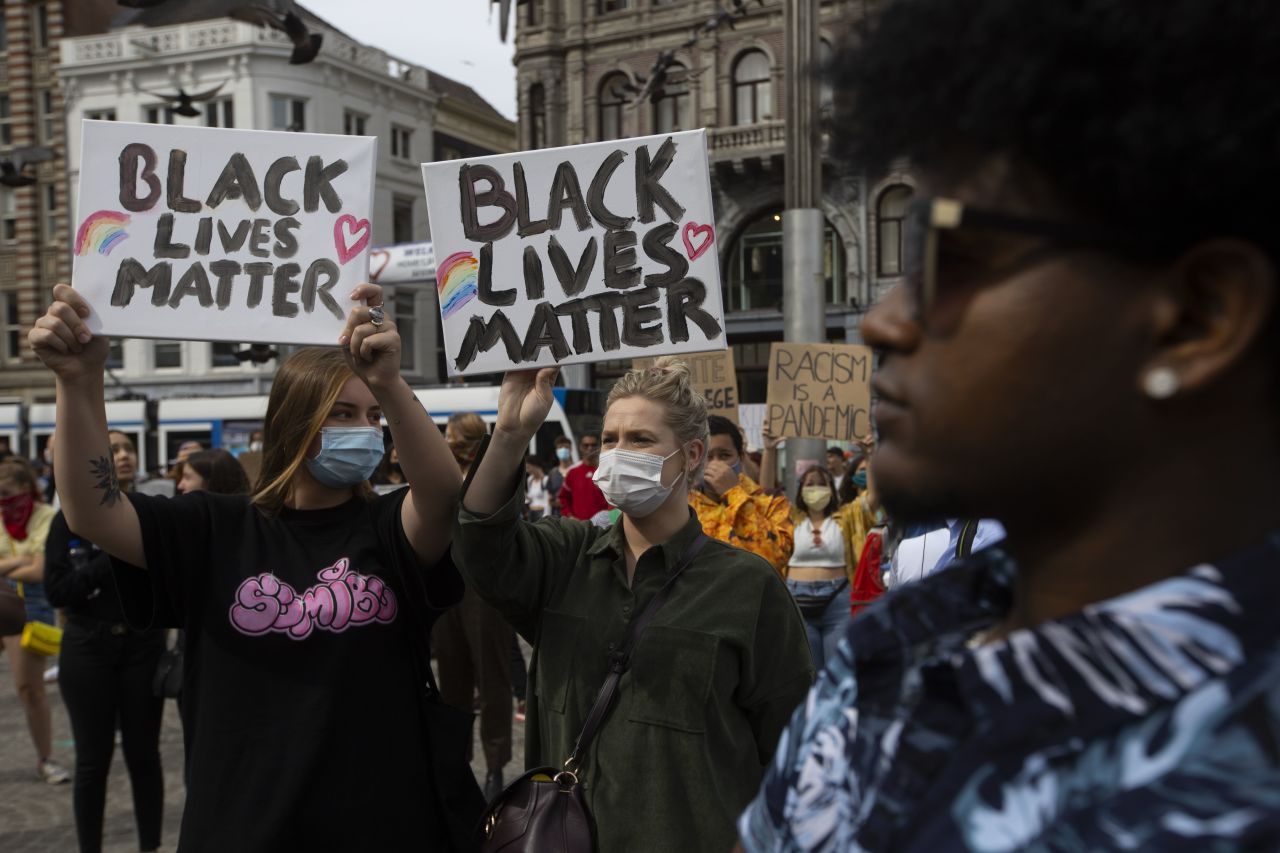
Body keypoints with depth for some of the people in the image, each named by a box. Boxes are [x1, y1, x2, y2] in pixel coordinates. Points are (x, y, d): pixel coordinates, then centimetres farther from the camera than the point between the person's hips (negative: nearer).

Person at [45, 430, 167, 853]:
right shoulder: (70, 519, -3)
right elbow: (56, 591, -10)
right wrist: (111, 560, -19)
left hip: (144, 646, 1)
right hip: (88, 649, -1)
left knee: (144, 755, 10)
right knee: (93, 760, 6)